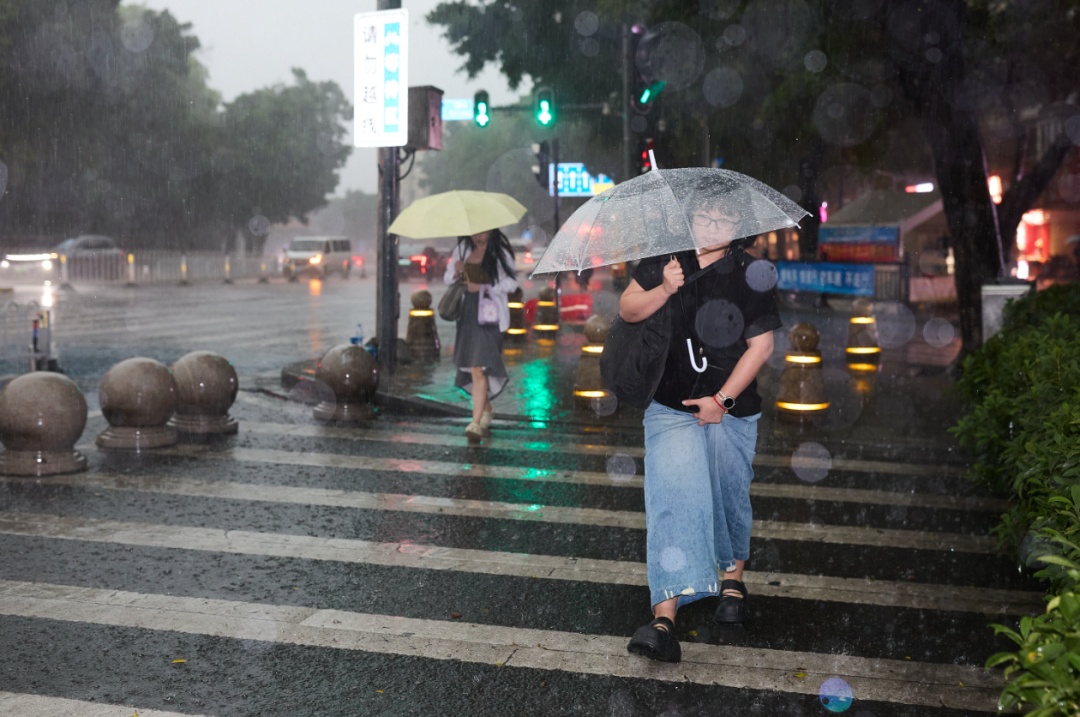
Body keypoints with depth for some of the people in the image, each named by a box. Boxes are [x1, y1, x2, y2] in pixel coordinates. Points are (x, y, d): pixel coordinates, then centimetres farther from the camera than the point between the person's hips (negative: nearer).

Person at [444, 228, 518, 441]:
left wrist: (484, 286, -15)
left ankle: (476, 423, -19)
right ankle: (486, 410, 33)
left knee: (478, 368, -16)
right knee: (470, 367, 11)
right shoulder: (462, 249, 12)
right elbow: (447, 278, 17)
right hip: (466, 313, 6)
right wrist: (456, 273, -5)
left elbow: (511, 282, -5)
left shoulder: (500, 252, -3)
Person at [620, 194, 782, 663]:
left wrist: (722, 399, -11)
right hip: (671, 409, 0)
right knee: (672, 499, -14)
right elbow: (627, 310, 6)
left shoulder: (750, 273, -3)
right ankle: (664, 618, -20)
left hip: (730, 411, 0)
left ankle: (732, 578, 39)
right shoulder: (664, 261, 4)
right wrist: (664, 290, -14)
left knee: (730, 499, 11)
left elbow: (761, 344, -5)